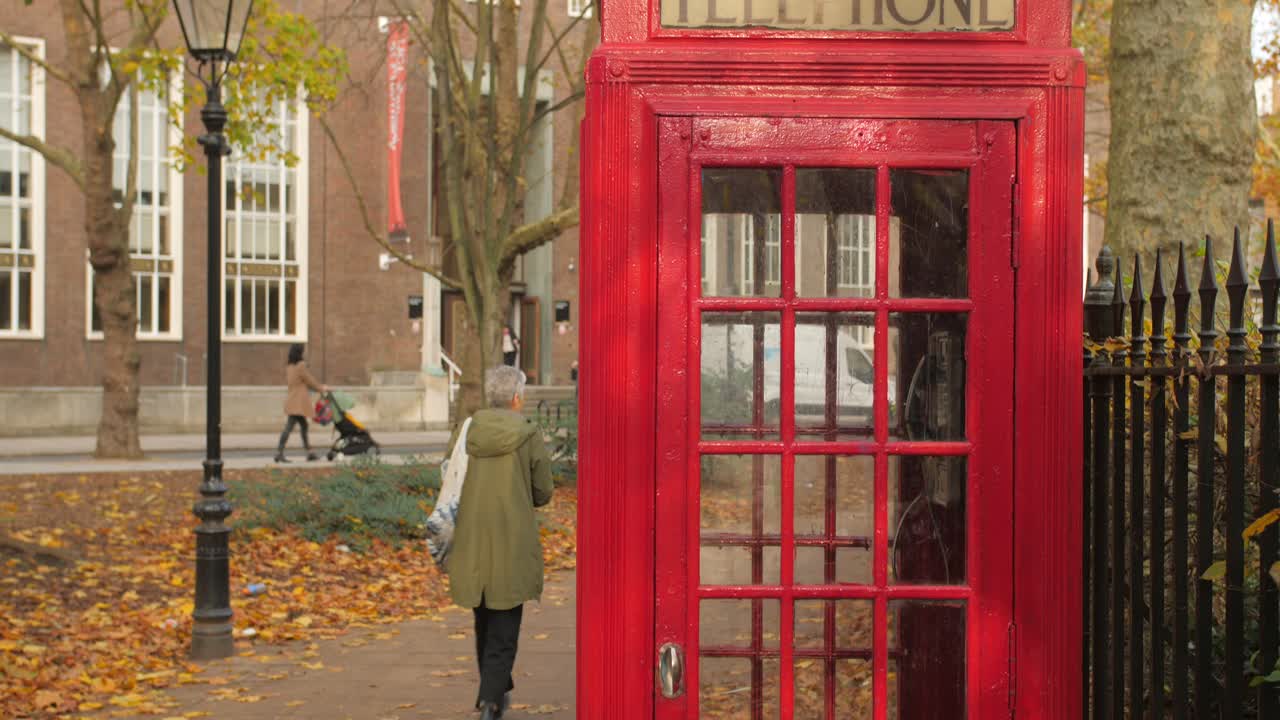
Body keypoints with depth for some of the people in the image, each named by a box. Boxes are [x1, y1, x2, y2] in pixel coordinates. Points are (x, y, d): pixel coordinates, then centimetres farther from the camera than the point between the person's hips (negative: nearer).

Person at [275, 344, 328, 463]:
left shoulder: (288, 368, 11)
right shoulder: (301, 366, -14)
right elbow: (310, 380, -6)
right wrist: (321, 388, 13)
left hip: (292, 402, 9)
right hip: (298, 403, -9)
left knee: (304, 426, 15)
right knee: (289, 427, -10)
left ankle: (309, 453, 20)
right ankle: (279, 453, -13)